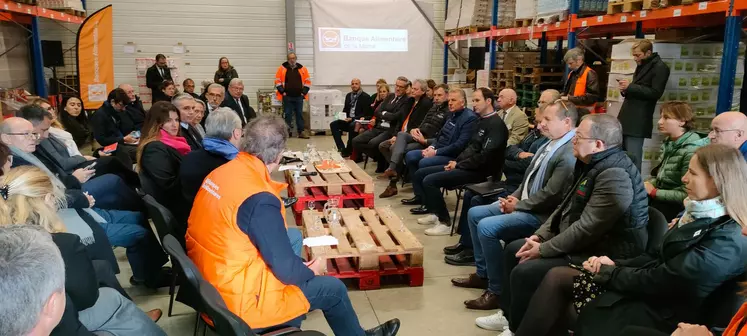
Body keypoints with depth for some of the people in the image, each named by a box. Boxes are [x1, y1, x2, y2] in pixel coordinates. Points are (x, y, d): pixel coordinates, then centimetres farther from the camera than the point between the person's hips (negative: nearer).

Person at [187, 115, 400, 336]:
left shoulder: (222, 172, -2)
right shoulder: (259, 199, -28)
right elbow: (286, 270, -23)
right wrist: (312, 270, 0)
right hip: (238, 300, -8)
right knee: (333, 288, 7)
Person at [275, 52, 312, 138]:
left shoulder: (302, 69, 6)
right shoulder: (282, 68, 2)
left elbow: (307, 81, 8)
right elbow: (277, 81, 1)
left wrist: (304, 92, 0)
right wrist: (282, 91, -6)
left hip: (299, 97, 2)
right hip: (287, 97, -2)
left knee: (299, 114, 5)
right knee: (288, 114, 2)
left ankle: (301, 132, 11)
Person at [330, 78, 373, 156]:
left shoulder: (365, 97, -3)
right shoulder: (348, 95, 17)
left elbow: (366, 113, -10)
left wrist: (352, 118, -19)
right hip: (348, 120, 6)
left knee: (352, 126, -38)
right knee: (333, 124, -16)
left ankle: (348, 151, -23)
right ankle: (341, 148, -18)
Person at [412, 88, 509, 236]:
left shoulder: (496, 124, -15)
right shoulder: (482, 121, 16)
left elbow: (485, 156, -23)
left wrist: (459, 165, -14)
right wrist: (456, 161, 3)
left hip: (480, 171, -10)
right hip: (469, 166, 10)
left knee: (429, 180, -22)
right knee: (420, 174, 5)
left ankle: (445, 222, -11)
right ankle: (434, 212, 11)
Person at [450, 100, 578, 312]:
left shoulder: (570, 154, -22)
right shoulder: (551, 144, 10)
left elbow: (551, 196, -24)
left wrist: (518, 205, -13)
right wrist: (514, 197, 3)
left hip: (540, 214, -11)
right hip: (523, 203, 11)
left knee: (487, 227, -24)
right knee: (474, 214, 10)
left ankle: (497, 291, -11)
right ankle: (482, 273, 18)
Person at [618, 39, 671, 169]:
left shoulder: (660, 67, -7)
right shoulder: (641, 66, 20)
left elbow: (655, 93, -15)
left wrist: (630, 87, -18)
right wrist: (626, 89, 6)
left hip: (638, 121, -9)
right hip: (627, 118, 9)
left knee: (632, 159, -10)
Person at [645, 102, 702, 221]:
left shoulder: (691, 151, -19)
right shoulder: (669, 144, 7)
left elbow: (685, 195, -22)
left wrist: (653, 192, -15)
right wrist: (647, 184, -3)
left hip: (675, 207, -7)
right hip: (660, 198, 7)